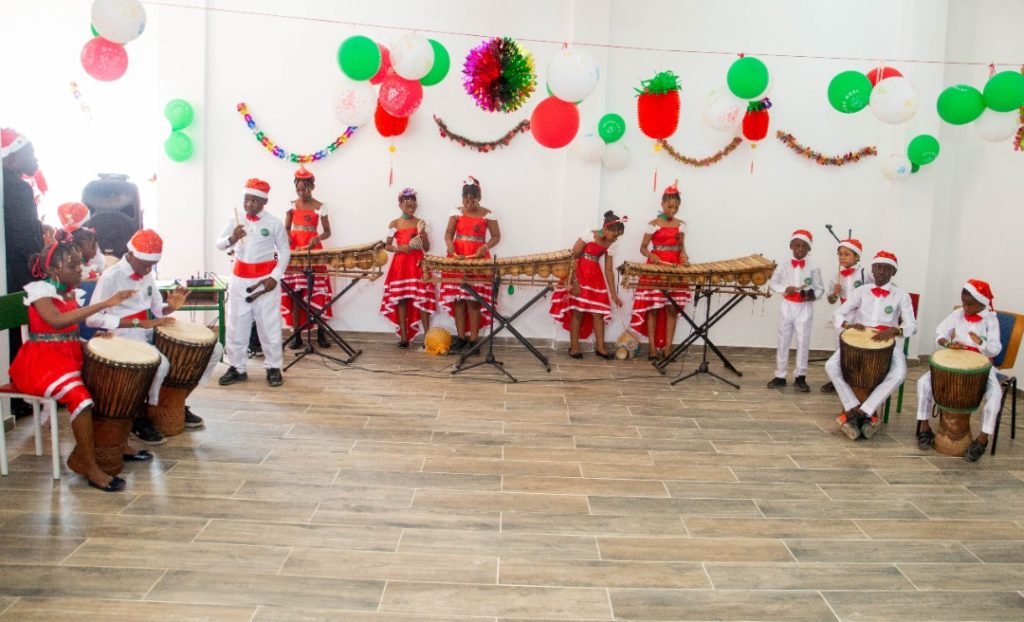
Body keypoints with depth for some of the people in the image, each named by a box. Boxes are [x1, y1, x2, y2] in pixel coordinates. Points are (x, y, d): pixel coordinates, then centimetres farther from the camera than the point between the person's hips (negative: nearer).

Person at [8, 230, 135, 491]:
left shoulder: (74, 292, 11)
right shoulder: (39, 289, -11)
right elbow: (57, 321, -30)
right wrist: (105, 303, -34)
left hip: (70, 355, 8)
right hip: (41, 359, -8)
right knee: (80, 396, -30)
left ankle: (81, 456, -3)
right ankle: (91, 468, -18)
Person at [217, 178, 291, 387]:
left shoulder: (274, 223, -6)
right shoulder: (236, 220, 3)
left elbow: (285, 251, -2)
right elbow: (219, 244, 2)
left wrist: (275, 276, -13)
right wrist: (231, 239, -21)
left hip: (264, 279, -3)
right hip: (240, 278, 3)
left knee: (269, 326, 2)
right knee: (236, 325, 7)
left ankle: (273, 368, 13)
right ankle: (237, 368, 17)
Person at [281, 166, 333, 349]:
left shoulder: (320, 207, 0)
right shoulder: (292, 205, 7)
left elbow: (327, 232, 2)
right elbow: (286, 228, 11)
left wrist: (317, 238, -18)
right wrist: (287, 237, -11)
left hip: (313, 250, -2)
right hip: (294, 251, 2)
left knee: (318, 292, -2)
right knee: (294, 293, 0)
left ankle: (321, 333, 5)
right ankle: (296, 335, 3)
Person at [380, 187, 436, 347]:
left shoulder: (420, 223, 5)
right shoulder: (394, 224, 5)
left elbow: (427, 248, 3)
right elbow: (387, 246, 8)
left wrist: (423, 233, -13)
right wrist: (399, 248, -10)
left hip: (417, 264, -1)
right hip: (400, 265, 1)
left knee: (422, 299, -6)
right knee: (401, 300, 1)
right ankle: (404, 337, 6)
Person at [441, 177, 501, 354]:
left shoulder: (487, 214, 0)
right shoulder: (457, 212, 6)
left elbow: (497, 236, 3)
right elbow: (448, 233, 3)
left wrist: (485, 247, -16)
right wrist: (449, 245, -18)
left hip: (477, 259, -2)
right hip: (457, 257, 3)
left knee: (474, 300, -6)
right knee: (457, 298, 1)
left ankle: (473, 339, -1)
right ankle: (460, 337, 8)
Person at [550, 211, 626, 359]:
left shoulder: (610, 245, 5)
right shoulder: (589, 235, -13)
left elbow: (609, 270, 8)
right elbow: (572, 257, -15)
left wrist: (613, 294, 5)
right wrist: (574, 281, -20)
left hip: (595, 276, 6)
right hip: (579, 274, -6)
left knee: (598, 312, 3)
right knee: (578, 312, -6)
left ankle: (600, 347, 10)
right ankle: (574, 347, 0)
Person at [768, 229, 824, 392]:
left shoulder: (813, 268, -3)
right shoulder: (783, 266, -1)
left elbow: (820, 289, 2)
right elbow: (772, 283, 4)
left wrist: (813, 295, -19)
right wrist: (784, 289, -14)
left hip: (805, 308, -1)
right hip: (787, 307, 1)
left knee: (803, 343, 2)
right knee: (783, 342, 7)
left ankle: (800, 377, 11)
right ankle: (780, 376, 16)